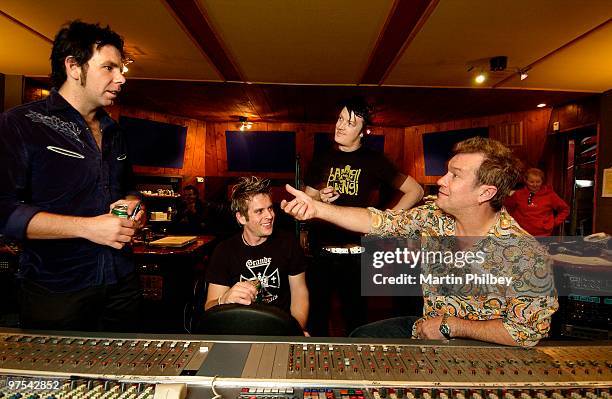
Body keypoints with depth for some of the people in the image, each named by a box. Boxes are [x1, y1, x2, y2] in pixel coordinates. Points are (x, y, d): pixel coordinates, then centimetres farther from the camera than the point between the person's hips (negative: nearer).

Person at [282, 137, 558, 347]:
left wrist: (450, 326, -19)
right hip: (427, 329, 5)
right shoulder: (434, 217, -10)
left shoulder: (524, 254, -24)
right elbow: (377, 222, -11)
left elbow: (527, 333, -20)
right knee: (358, 338, 4)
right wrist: (316, 208, -19)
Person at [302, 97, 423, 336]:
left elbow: (415, 191, 2)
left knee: (355, 317, 11)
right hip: (321, 253, 2)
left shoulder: (374, 161, -1)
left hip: (356, 254, -2)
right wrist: (319, 199, -10)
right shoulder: (322, 159, 7)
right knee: (316, 316, 10)